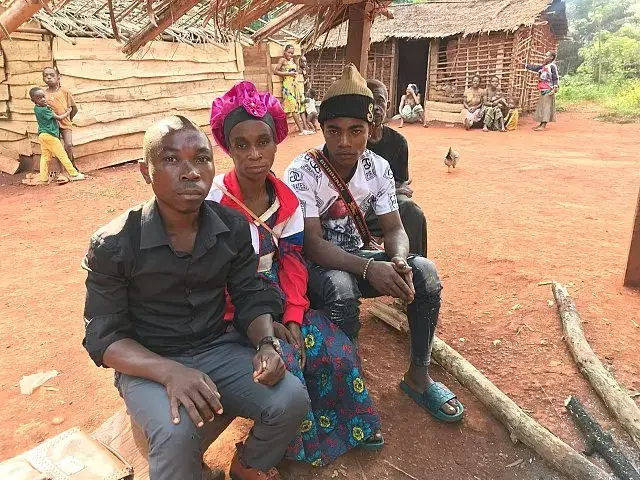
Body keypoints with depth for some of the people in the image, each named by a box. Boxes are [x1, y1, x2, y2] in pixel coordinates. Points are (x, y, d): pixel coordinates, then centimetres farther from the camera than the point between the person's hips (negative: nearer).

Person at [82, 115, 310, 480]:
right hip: (149, 364, -3)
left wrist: (267, 343, -20)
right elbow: (104, 337, -13)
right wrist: (169, 371, -31)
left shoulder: (234, 227, -5)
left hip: (219, 348, 4)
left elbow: (251, 297, 3)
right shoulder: (114, 244, -16)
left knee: (291, 398, -16)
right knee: (177, 432, -34)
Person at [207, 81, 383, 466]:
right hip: (235, 311, -4)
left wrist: (293, 317, -13)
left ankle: (347, 427, 18)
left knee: (337, 350, -10)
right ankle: (303, 444, 6)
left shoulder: (286, 199, -2)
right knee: (285, 363, -24)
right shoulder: (215, 202, -19)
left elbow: (292, 261, 0)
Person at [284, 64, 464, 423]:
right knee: (341, 290, -37)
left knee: (425, 271, -17)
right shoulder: (303, 173, -20)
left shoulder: (379, 168, -6)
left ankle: (418, 376, -1)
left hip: (356, 257, 5)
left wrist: (398, 261, -30)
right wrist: (369, 267, -39)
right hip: (315, 264, -5)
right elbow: (312, 245, -25)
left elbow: (394, 229, -5)